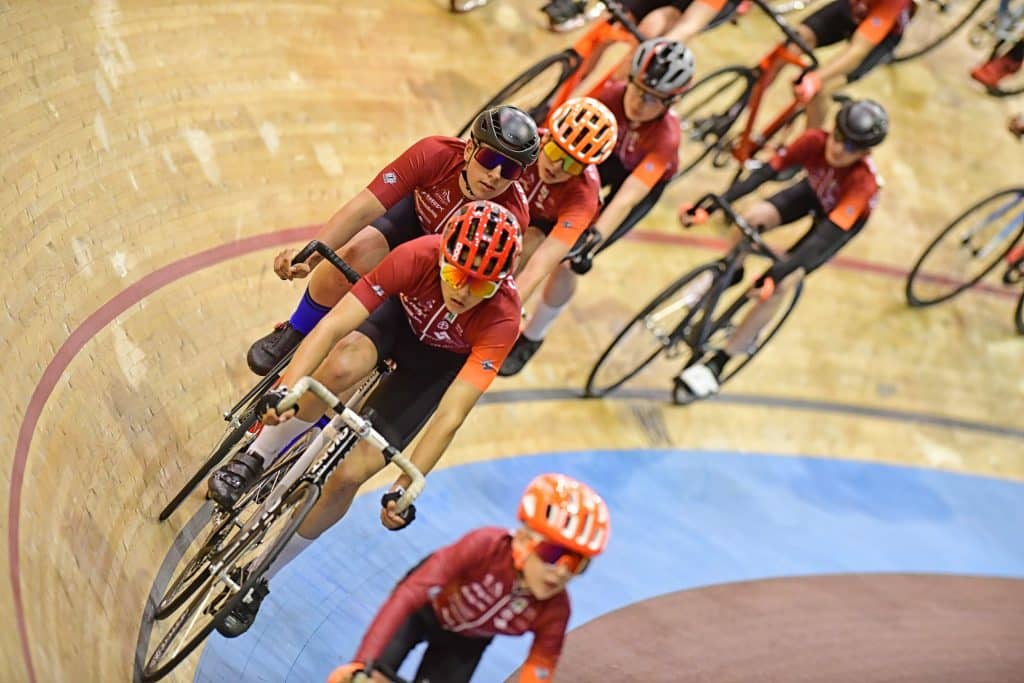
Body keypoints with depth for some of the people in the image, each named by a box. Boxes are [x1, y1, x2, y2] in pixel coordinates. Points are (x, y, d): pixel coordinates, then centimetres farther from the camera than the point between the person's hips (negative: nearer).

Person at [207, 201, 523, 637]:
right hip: (401, 315, 1)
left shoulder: (501, 321, -37)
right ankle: (255, 459, -12)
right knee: (342, 365, -38)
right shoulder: (417, 257, -35)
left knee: (349, 476, -13)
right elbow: (333, 323, -38)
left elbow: (450, 415, -37)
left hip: (444, 362, -1)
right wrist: (284, 390, -51)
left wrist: (405, 488, -41)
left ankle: (259, 579, 9)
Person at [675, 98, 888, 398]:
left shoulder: (863, 181, -41)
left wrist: (778, 273, -58)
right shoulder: (814, 141, -32)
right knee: (754, 217, -25)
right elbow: (765, 172, -34)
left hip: (844, 218, -4)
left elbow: (826, 235, -48)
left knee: (782, 283, -18)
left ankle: (718, 362, -10)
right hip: (814, 192, 4)